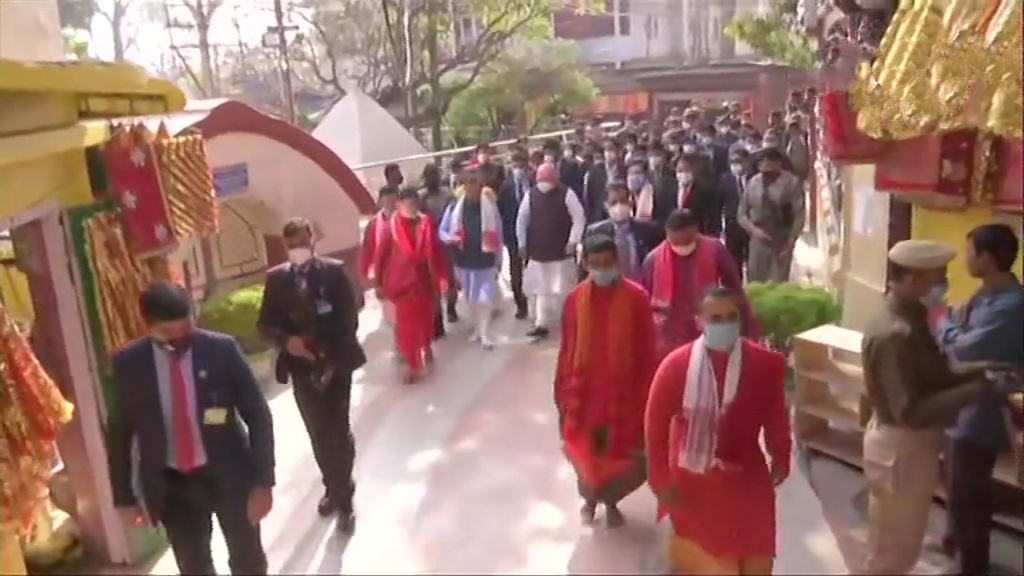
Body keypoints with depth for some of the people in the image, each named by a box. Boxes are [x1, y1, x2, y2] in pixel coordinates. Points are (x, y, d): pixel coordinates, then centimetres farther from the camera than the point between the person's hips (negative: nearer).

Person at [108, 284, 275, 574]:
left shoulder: (221, 349, -14)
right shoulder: (128, 363, -9)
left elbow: (258, 415, -10)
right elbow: (119, 432, 3)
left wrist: (263, 480, -15)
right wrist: (124, 496, 4)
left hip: (230, 474, -1)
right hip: (172, 485, 1)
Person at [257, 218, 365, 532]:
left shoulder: (334, 271, -7)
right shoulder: (276, 278, 1)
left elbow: (349, 318, -8)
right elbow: (265, 323, 3)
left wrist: (334, 360, -14)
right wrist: (286, 340, -17)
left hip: (334, 362, -3)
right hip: (301, 366, 3)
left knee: (338, 430, -1)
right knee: (318, 433, 13)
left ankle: (343, 498, 12)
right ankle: (333, 488, 33)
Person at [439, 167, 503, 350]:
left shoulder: (490, 207, -8)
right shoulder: (454, 208, -5)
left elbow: (497, 234, -2)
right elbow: (442, 231, 2)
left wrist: (499, 260, 0)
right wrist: (451, 239, -21)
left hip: (486, 261, -2)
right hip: (464, 262, 2)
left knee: (485, 298, -6)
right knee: (471, 298, 16)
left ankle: (485, 333, 6)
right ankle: (477, 329, 35)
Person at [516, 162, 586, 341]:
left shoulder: (566, 194, -9)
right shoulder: (530, 195, 1)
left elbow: (579, 218, -8)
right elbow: (521, 220, 8)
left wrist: (572, 241, -12)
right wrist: (522, 244, 7)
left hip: (561, 251, -3)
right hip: (538, 251, 3)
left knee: (562, 289, 4)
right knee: (542, 289, 7)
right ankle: (542, 324, 12)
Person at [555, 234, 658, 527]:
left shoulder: (636, 298, -12)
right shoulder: (576, 299, -7)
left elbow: (646, 352, -7)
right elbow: (567, 349, -1)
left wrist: (645, 393, -6)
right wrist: (564, 391, 2)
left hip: (623, 390, -1)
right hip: (584, 389, 1)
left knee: (621, 451, 12)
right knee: (585, 450, 14)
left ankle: (611, 501, 39)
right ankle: (590, 498, 42)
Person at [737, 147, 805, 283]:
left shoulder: (792, 182, -7)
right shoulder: (752, 183, 3)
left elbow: (799, 217, -7)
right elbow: (741, 213, 8)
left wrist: (789, 244, -12)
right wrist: (753, 229, -11)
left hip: (781, 243, -3)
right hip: (757, 241, 3)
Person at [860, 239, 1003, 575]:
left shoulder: (911, 321, 4)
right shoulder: (894, 334, -28)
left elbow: (932, 379, 12)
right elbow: (910, 412, -30)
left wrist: (979, 372, -4)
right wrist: (978, 388, -29)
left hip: (913, 444, 10)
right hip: (900, 448, -10)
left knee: (902, 545, 25)